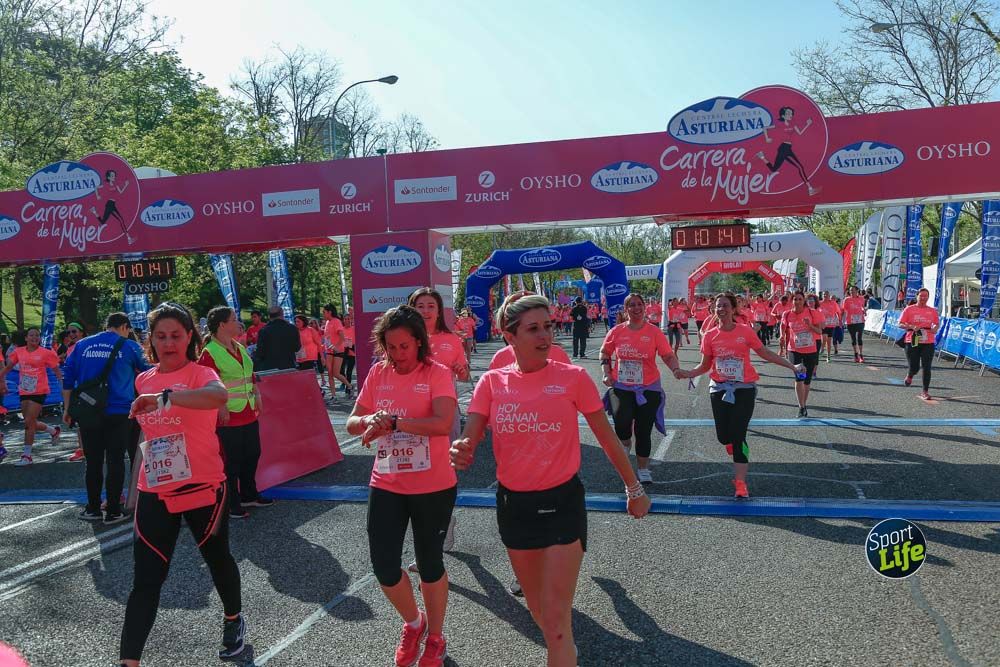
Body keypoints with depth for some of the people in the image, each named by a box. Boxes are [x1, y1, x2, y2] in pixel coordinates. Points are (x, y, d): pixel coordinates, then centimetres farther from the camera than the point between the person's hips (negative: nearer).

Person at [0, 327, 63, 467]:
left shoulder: (45, 353, -6)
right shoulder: (19, 352, 6)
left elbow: (57, 371, -1)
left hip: (39, 392, -5)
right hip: (24, 392, 5)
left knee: (29, 422, -8)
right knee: (32, 423, 11)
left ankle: (27, 456, 2)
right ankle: (54, 431, 39)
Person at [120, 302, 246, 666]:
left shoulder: (200, 374, -11)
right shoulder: (143, 380, 7)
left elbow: (219, 395, -38)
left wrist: (163, 397, -44)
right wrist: (135, 485, 25)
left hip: (203, 487, -3)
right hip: (154, 493, 4)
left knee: (217, 557, 17)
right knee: (145, 580, 0)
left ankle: (233, 619, 43)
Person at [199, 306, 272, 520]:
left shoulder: (240, 348, 12)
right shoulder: (209, 353, -14)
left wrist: (256, 396, 15)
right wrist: (220, 407, -22)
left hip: (249, 414, 9)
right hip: (228, 417, -8)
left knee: (252, 455, 18)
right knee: (231, 462, 0)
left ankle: (249, 495, 34)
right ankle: (232, 505, 13)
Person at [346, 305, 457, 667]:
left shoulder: (437, 373, -13)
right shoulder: (378, 373, 1)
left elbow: (443, 423, -27)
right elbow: (353, 423, 3)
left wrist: (392, 422, -27)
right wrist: (370, 420, -19)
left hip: (433, 487, -4)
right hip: (386, 485, 4)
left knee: (429, 564, 12)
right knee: (384, 566, 4)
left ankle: (435, 637, 37)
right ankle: (413, 622, 35)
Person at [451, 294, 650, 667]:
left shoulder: (573, 378, -9)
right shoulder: (492, 382, -3)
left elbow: (606, 437, 1)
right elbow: (468, 442, -9)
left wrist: (634, 488, 8)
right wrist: (459, 454, -33)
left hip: (562, 502, -3)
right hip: (513, 504, 4)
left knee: (557, 617, -5)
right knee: (536, 606, 22)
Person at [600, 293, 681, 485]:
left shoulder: (654, 332, -4)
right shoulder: (616, 331, 0)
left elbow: (668, 355, -6)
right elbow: (605, 353, 14)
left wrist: (677, 370, -24)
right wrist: (607, 374, 2)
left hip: (648, 388, 0)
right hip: (621, 387, 0)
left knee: (643, 431, 6)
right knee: (622, 422, -20)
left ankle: (643, 469, 25)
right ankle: (625, 443, 17)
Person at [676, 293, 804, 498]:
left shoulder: (745, 331, -4)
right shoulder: (710, 336, 1)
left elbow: (766, 354, 4)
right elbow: (705, 366, 7)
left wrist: (792, 366, 1)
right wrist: (688, 373, -10)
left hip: (744, 388, -2)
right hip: (720, 389, 2)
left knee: (738, 436, -9)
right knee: (723, 437, 3)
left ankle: (740, 483, -1)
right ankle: (735, 447, 41)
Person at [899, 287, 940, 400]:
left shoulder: (932, 311, 8)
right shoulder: (909, 309, 0)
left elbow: (937, 323, 20)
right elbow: (901, 324, -2)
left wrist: (935, 328, -3)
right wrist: (911, 327, -19)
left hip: (928, 343, 2)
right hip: (912, 342, -2)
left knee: (927, 367, -3)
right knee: (914, 367, 1)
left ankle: (925, 391, 6)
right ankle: (910, 376, 39)